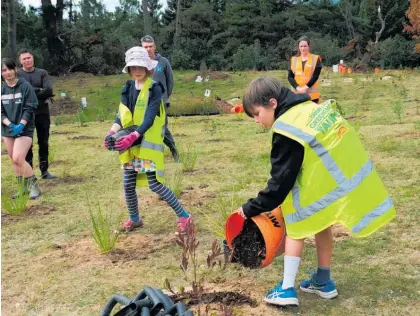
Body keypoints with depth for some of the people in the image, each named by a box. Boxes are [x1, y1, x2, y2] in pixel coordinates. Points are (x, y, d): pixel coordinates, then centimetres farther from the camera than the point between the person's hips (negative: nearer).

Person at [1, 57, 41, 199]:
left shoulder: (25, 86, -7)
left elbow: (30, 108, -9)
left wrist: (21, 125, -19)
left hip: (24, 129, -5)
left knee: (18, 159, -17)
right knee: (14, 160, 11)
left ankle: (34, 186, -3)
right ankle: (23, 188, 24)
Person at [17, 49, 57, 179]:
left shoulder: (42, 73, 5)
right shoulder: (17, 74, -1)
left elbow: (49, 90, -9)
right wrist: (39, 91, -13)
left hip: (42, 112, 3)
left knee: (44, 143, 9)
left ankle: (44, 171, 19)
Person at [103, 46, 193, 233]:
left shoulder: (155, 89, -12)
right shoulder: (127, 88, 7)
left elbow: (149, 118, -21)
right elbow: (121, 115, 4)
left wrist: (133, 136, -33)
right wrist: (112, 132, -15)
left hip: (148, 143, -6)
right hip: (130, 144, 6)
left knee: (155, 184, -9)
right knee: (128, 184, 10)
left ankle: (184, 216, 4)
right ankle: (134, 218, 31)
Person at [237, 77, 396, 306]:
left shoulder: (287, 130, -16)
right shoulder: (311, 107, 11)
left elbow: (281, 179, -12)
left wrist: (253, 208, -3)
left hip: (324, 185, -8)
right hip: (348, 174, 8)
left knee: (296, 228, 9)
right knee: (321, 226, 25)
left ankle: (286, 290, 11)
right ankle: (323, 282, 37)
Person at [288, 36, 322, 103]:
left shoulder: (315, 59, 4)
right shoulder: (294, 59, 10)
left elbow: (315, 76, -5)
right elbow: (290, 76, 4)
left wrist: (306, 87, -16)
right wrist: (297, 87, -12)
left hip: (312, 93, -2)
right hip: (296, 92, 2)